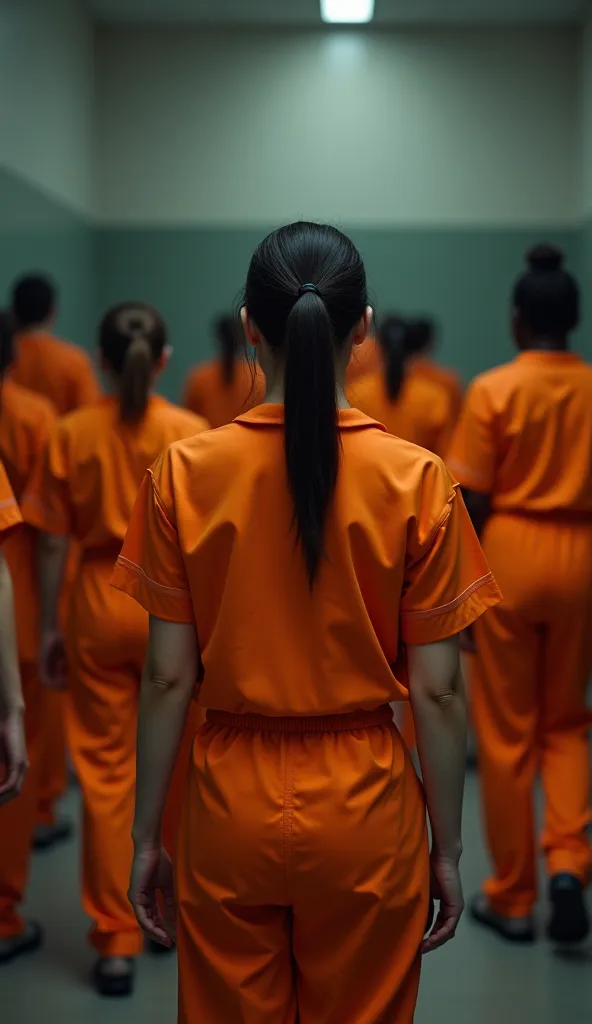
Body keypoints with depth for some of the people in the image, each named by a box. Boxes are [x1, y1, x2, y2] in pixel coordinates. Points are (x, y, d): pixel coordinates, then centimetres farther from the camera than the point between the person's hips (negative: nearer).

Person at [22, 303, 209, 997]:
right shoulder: (191, 432, -6)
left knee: (105, 771, 7)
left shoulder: (72, 434, -5)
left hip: (100, 605, 0)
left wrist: (48, 629, 6)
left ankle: (117, 942, 12)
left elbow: (53, 544, -3)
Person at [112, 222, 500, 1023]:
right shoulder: (417, 481, -11)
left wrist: (146, 836, 6)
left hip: (233, 806, 1)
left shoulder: (184, 474, -9)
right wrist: (447, 847, 5)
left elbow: (168, 677, -5)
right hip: (364, 807, 0)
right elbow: (437, 690, -7)